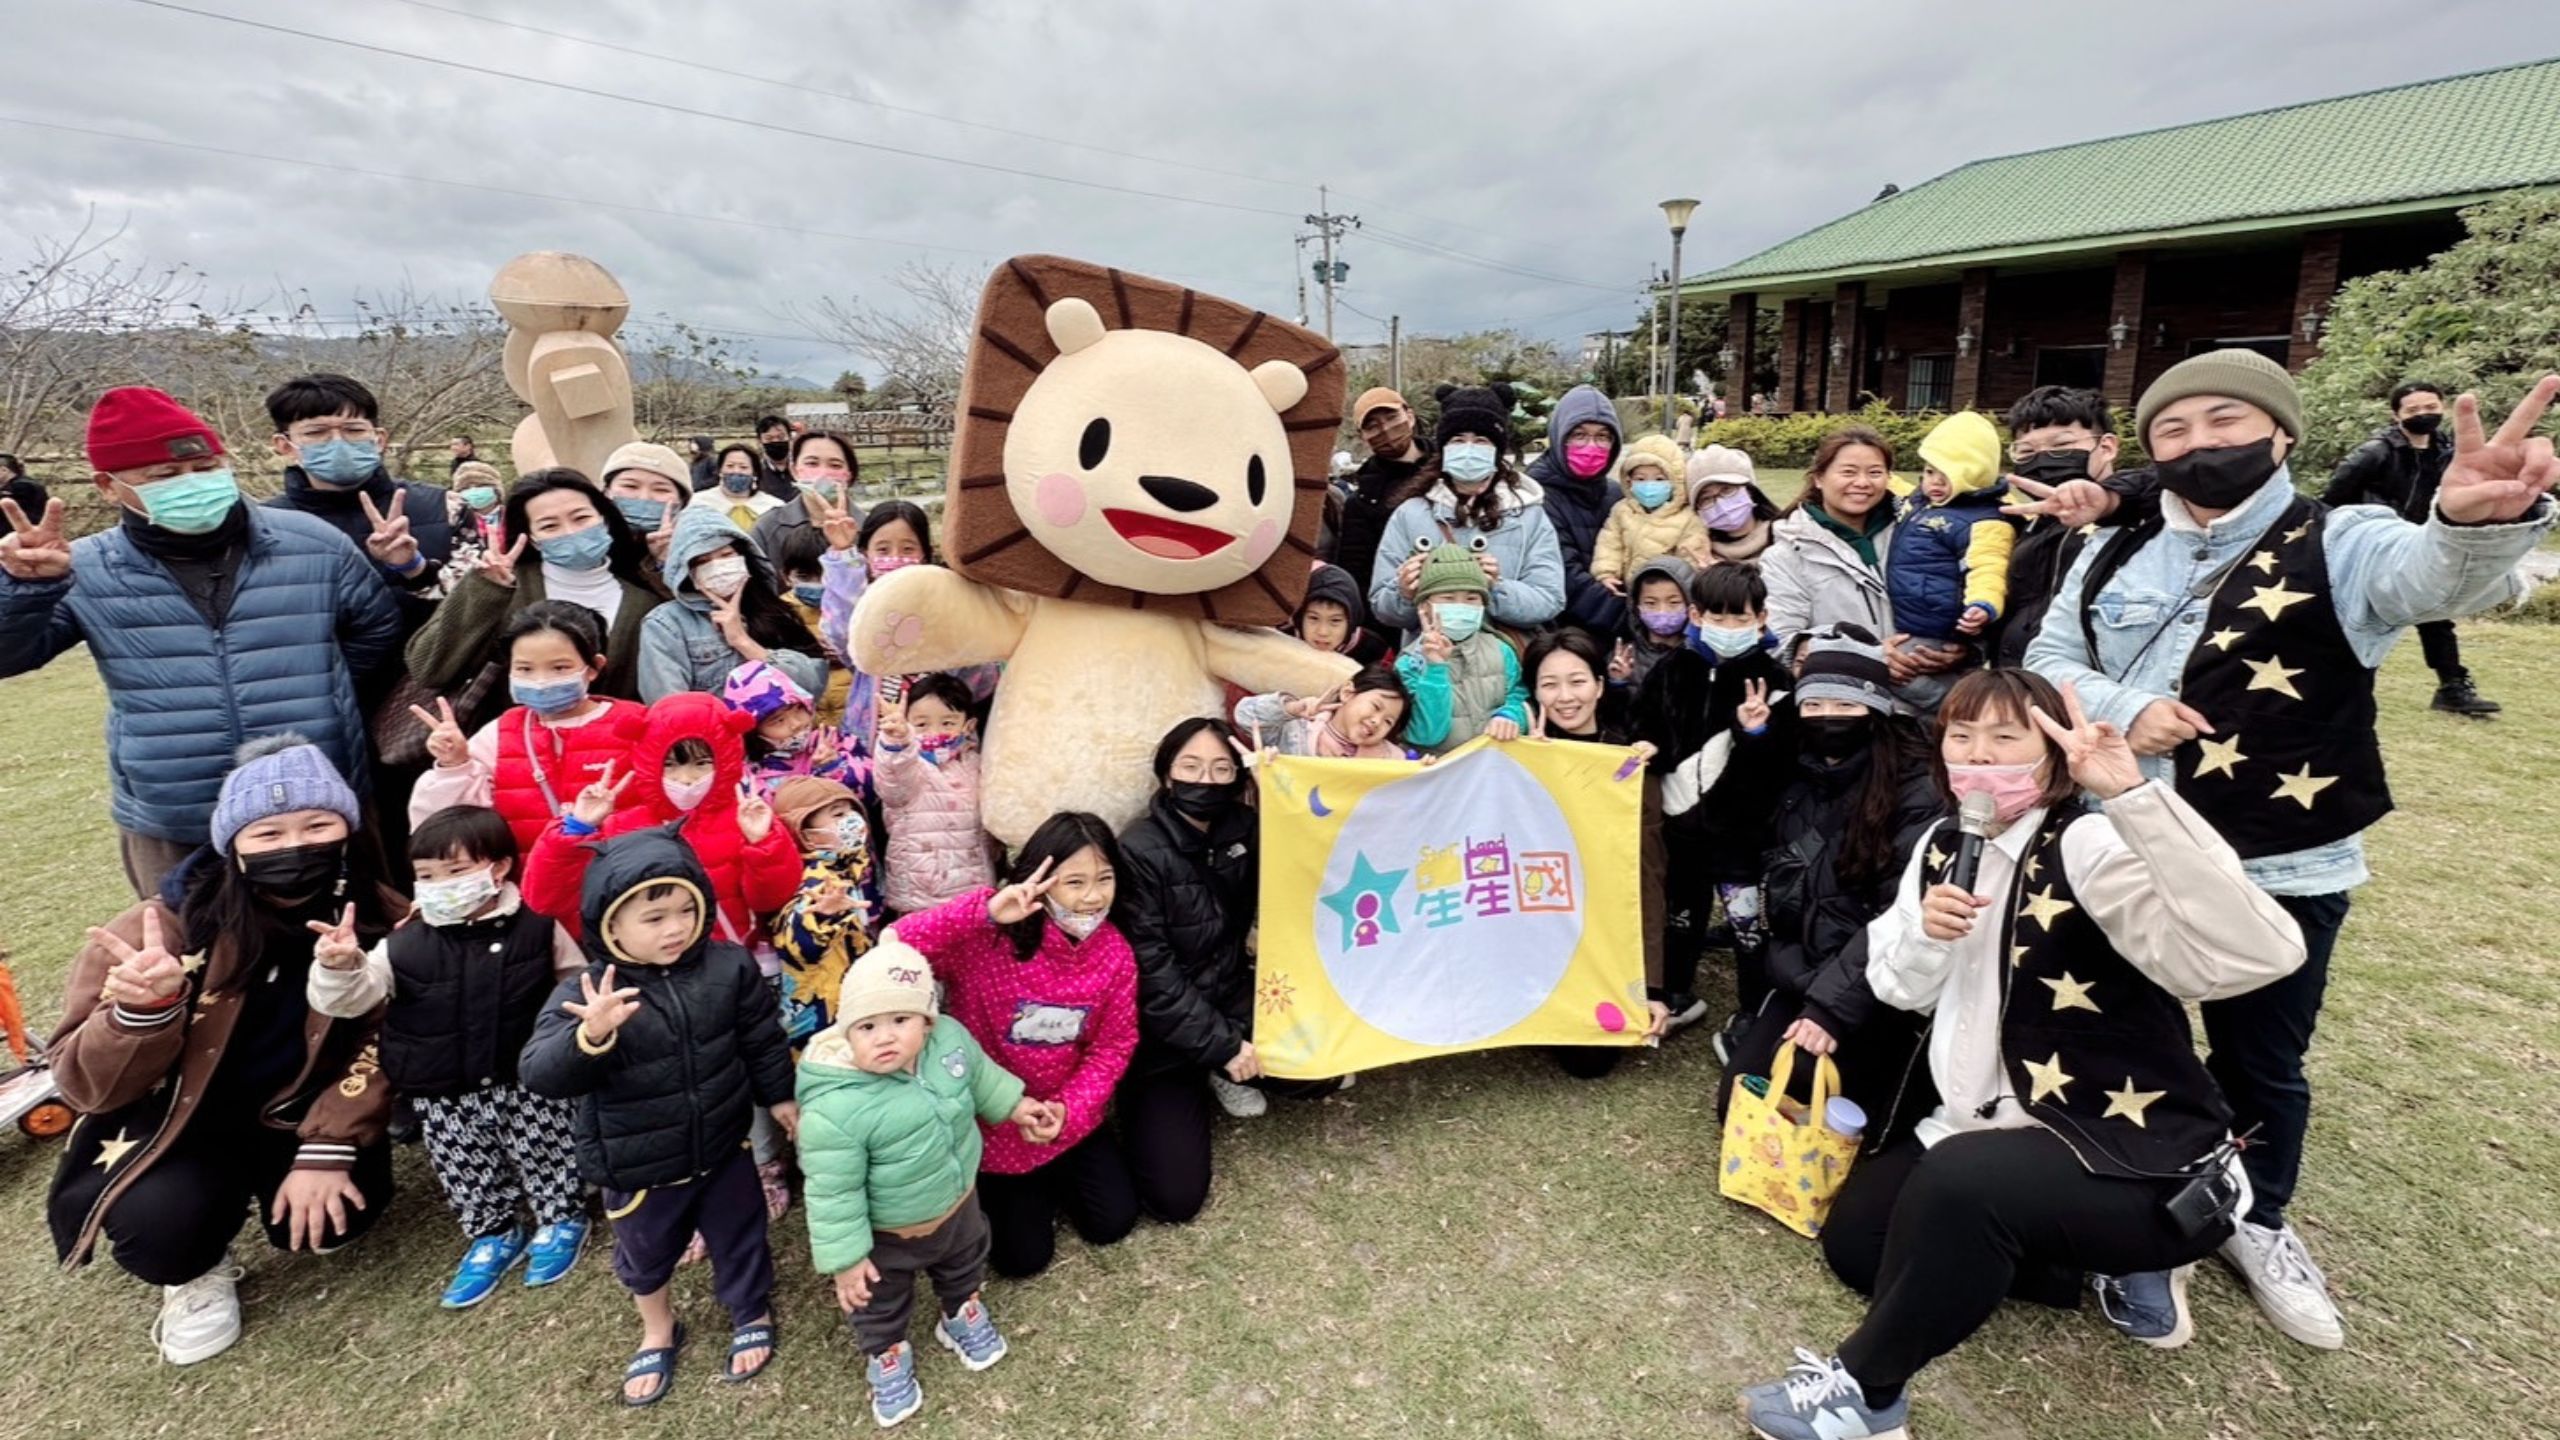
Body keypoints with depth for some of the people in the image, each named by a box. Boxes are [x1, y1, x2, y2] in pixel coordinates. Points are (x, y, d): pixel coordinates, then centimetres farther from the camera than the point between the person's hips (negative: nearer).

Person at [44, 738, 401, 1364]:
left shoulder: (383, 923, -18)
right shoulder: (165, 928, -22)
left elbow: (382, 1047, -11)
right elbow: (84, 1084, -19)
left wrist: (329, 1148, -21)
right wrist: (144, 1012, -39)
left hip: (302, 1111, 1)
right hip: (180, 1116, -1)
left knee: (329, 1217, -18)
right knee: (157, 1222, -27)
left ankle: (264, 1183, 20)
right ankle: (195, 1274, 12)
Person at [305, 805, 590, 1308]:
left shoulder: (538, 930, -10)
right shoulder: (403, 945, -6)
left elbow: (577, 988, 0)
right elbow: (348, 1000, -11)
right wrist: (340, 967, -31)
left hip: (531, 1084, -2)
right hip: (447, 1098, 3)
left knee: (545, 1159, 11)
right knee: (466, 1173, 17)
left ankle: (562, 1220, 34)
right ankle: (493, 1235, 39)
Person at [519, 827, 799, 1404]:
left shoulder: (728, 967, -16)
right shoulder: (585, 993, -23)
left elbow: (762, 1038, -1)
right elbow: (538, 1074, -32)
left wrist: (778, 1095, 8)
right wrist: (591, 1035, -50)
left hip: (722, 1150, 1)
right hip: (638, 1170, 0)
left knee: (739, 1240, 20)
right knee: (644, 1257, 25)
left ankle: (752, 1316, 48)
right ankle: (658, 1331, 55)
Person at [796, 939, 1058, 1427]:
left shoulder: (951, 1039, -25)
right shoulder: (834, 1108, -39)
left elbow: (980, 1076, 0)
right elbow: (833, 1193, -26)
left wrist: (1016, 1105, 8)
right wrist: (845, 1258, -19)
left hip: (957, 1205, 4)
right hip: (887, 1236, -4)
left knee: (964, 1266, 32)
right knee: (880, 1304, 25)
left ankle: (962, 1314, 64)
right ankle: (886, 1357, 56)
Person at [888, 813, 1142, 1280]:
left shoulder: (1114, 952, -14)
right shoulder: (987, 940, -27)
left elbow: (1114, 1046, -6)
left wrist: (1069, 1109, -19)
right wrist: (986, 911, -50)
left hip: (1072, 1118, 3)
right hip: (992, 1119, -3)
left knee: (1113, 1221, 8)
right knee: (1022, 1255, 5)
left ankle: (1057, 1177, 36)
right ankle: (1034, 1189, 36)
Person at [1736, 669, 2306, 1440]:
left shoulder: (2088, 847, -21)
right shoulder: (1944, 847, 2)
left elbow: (2258, 954, -38)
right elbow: (1901, 989, 7)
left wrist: (2134, 795, -44)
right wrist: (1925, 932, -15)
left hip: (2140, 1164, -8)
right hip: (1993, 1133, 8)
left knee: (1961, 1185, -36)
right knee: (1855, 1234, 9)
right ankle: (2102, 1265, 18)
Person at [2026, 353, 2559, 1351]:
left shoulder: (2337, 545, -8)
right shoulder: (2116, 558, 3)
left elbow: (2431, 575, -30)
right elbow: (2048, 660, 5)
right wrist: (2121, 710, -15)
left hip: (2278, 870, -2)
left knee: (2262, 1062, 15)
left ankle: (2257, 1221, 40)